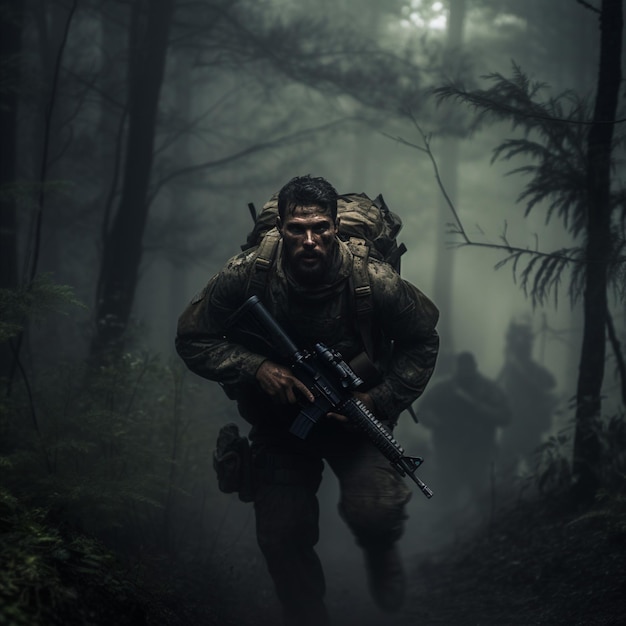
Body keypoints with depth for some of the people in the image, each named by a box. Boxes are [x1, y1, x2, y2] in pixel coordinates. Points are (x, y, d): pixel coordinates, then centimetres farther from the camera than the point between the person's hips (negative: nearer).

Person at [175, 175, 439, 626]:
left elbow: (422, 341, -5)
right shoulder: (245, 276, -21)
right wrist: (255, 365, -26)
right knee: (282, 539, -1)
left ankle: (381, 554, 13)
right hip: (278, 416, 2)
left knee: (375, 511, -24)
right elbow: (192, 340, -11)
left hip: (354, 416, -1)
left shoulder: (373, 281, -23)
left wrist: (381, 400, -17)